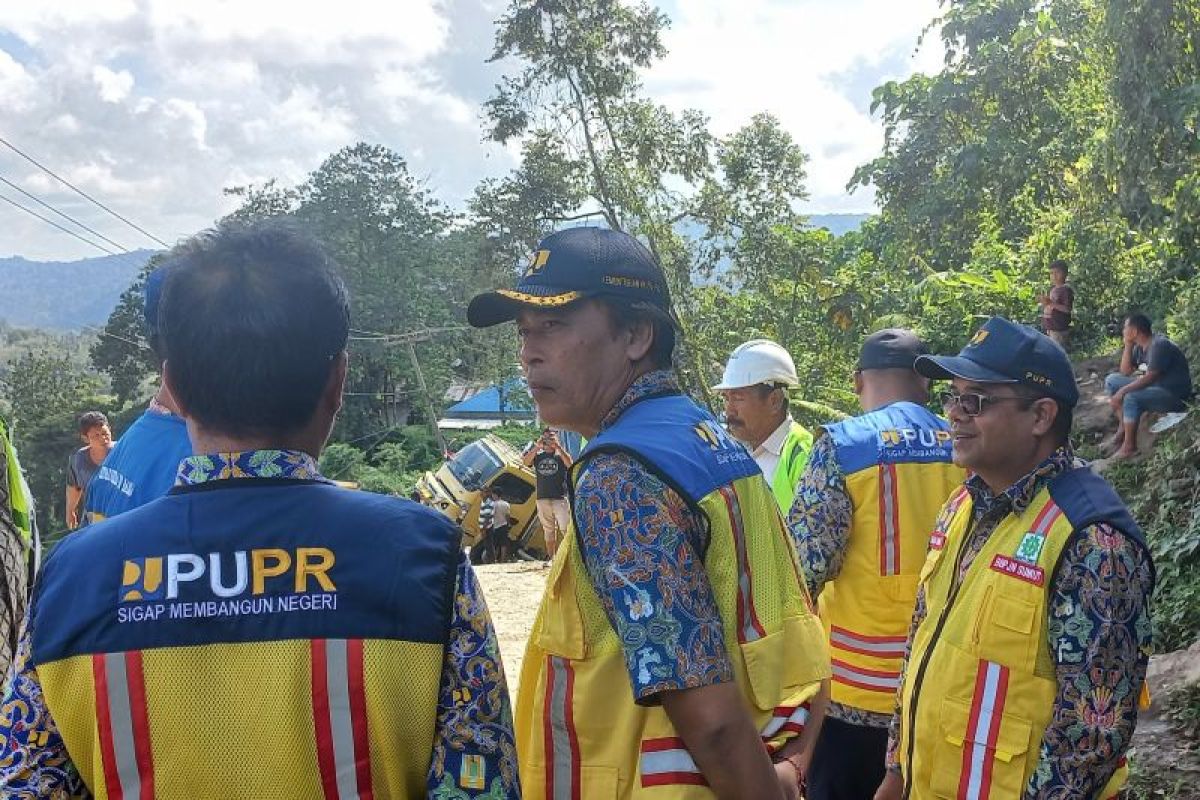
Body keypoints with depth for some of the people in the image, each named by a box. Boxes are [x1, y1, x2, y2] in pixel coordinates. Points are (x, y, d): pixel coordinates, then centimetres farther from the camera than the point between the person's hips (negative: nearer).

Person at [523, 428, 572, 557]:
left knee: (565, 529, -9)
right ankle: (551, 558, 14)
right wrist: (537, 447, -15)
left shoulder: (560, 454, 4)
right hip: (543, 499, 3)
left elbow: (569, 464, -16)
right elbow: (526, 462, -7)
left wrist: (558, 446, -19)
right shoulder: (538, 456, 11)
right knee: (548, 531, 9)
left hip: (560, 498, -3)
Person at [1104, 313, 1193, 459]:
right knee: (1111, 381, 5)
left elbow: (1149, 378, -27)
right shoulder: (1139, 347, 4)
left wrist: (1122, 392, -25)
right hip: (1153, 387, 10)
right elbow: (1125, 372, 3)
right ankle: (1123, 427, 2)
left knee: (1131, 397, -33)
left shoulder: (1159, 345, -23)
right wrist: (1128, 345, -5)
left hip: (1174, 395, -10)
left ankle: (1130, 446, -20)